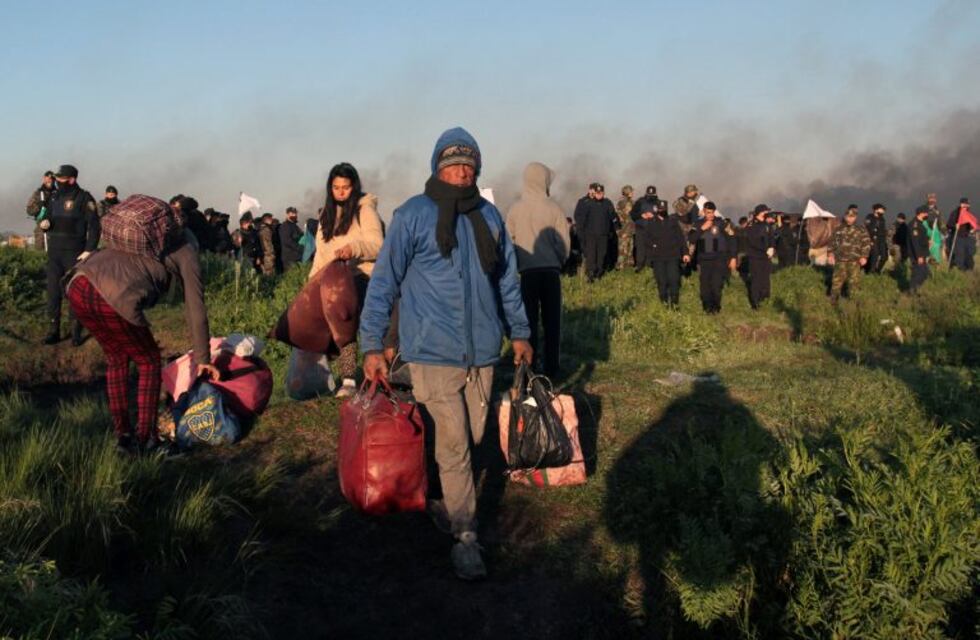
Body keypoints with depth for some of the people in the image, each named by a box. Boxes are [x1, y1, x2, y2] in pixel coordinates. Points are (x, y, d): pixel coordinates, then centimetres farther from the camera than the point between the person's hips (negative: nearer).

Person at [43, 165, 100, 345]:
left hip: (74, 253, -6)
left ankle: (76, 333, 9)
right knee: (53, 292, 5)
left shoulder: (84, 198, -8)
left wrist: (89, 250, -18)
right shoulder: (55, 198, 13)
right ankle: (53, 331, 11)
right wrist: (45, 222, -1)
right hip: (54, 252, 6)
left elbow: (94, 226, -11)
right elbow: (49, 218, 24)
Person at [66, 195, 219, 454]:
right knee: (149, 362, 18)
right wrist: (202, 360, 24)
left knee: (116, 357, 27)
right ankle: (145, 439, 19)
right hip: (114, 299, -6)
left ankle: (123, 435, 29)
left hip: (78, 286, 6)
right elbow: (195, 310, 17)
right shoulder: (185, 250, 17)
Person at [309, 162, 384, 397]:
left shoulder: (365, 208, -1)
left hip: (359, 278, -6)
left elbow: (377, 245, -11)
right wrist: (313, 279, 16)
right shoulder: (327, 213, 21)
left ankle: (349, 380, -15)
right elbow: (321, 251, 24)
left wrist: (354, 248, -29)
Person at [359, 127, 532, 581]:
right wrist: (372, 345, -9)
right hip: (432, 352, -5)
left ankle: (444, 499, 36)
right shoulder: (413, 215, -6)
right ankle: (465, 535, 7)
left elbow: (506, 279, 19)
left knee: (471, 438, 12)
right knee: (453, 443, -5)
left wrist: (519, 332, 21)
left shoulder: (489, 216, 10)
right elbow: (384, 282, -5)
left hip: (481, 351, 5)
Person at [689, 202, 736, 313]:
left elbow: (730, 240, 3)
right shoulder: (699, 224, 7)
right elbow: (692, 240, -2)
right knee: (705, 286, 1)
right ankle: (707, 307, 17)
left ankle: (716, 307, 6)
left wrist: (733, 257, 0)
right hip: (704, 260, 3)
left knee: (716, 285, -11)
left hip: (719, 259, -3)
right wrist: (702, 229, -13)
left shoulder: (721, 223, 0)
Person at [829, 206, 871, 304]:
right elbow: (833, 242, 16)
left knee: (854, 282, 2)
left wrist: (864, 256, -7)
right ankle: (833, 301, 8)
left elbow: (866, 243, 1)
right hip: (840, 260, 2)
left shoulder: (861, 230, 2)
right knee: (837, 281, 0)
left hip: (854, 261, -1)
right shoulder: (839, 229, 8)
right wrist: (831, 254, 9)